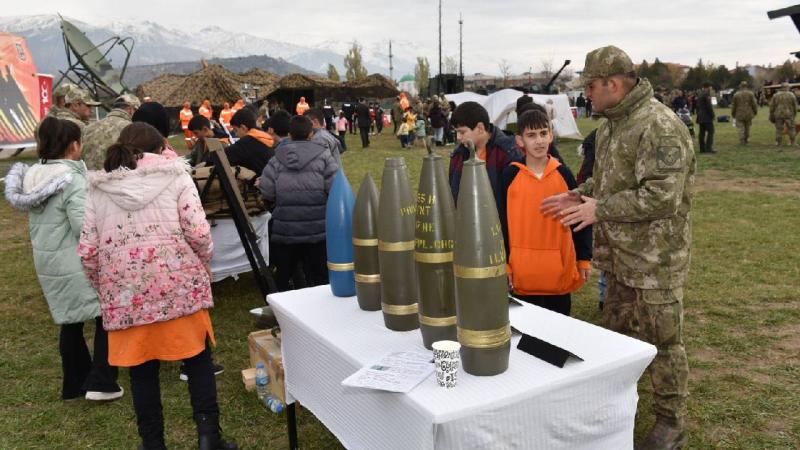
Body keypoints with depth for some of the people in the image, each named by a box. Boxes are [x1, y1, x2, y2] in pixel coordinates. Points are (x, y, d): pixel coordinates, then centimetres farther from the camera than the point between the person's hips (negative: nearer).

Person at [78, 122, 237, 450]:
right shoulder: (175, 176, 1)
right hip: (178, 285, -2)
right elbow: (199, 233, -8)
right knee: (198, 360, 12)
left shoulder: (98, 190, 9)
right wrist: (205, 270, 8)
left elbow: (87, 252, 5)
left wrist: (105, 289, 19)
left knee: (142, 372, 13)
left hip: (126, 293, 2)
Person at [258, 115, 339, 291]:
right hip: (317, 230, -2)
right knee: (318, 277, 6)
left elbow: (267, 193, -4)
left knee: (282, 276, 16)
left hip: (285, 231, 2)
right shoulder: (323, 156, -4)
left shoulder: (277, 159, 2)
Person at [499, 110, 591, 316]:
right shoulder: (510, 175, -3)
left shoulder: (563, 173, 0)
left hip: (560, 270, 1)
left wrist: (584, 258, 5)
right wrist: (504, 264, -2)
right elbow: (502, 222, 0)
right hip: (523, 272, -1)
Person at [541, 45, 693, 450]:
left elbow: (662, 196, -27)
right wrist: (578, 196, 4)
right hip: (620, 256, 9)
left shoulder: (660, 127, -21)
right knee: (616, 334, 21)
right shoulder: (611, 124, 10)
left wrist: (600, 210, -22)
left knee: (662, 341, 5)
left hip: (655, 259, -9)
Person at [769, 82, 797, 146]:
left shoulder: (775, 95, 1)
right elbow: (795, 106, 2)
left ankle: (778, 143, 4)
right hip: (788, 114, -1)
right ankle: (793, 143, 7)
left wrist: (772, 116, 6)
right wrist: (794, 115, 15)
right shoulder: (791, 95, -2)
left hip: (778, 115, 1)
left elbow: (772, 106, 0)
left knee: (779, 129, 6)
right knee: (791, 129, 8)